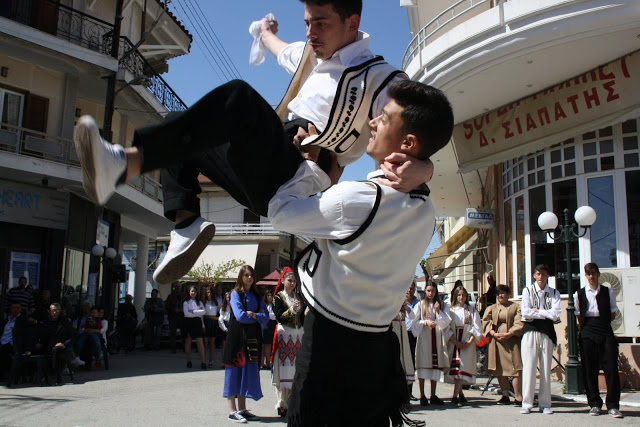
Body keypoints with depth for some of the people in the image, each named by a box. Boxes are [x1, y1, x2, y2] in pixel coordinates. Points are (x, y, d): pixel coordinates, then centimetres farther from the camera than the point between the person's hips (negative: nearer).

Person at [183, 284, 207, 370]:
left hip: (197, 322, 1)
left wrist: (193, 311, -10)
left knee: (200, 342, -8)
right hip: (189, 322, -1)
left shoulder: (199, 302, 14)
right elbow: (186, 314, -10)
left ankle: (202, 362, -9)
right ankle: (188, 361, 15)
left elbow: (204, 311, -2)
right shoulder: (186, 302, 5)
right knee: (188, 342, 4)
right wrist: (198, 313, -7)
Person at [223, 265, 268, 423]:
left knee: (248, 371, 6)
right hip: (237, 336, -6)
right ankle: (232, 410, 0)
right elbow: (240, 316, -14)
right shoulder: (236, 294, -1)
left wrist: (252, 314, -9)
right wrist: (258, 316, -2)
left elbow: (266, 318, 6)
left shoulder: (257, 296, 15)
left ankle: (242, 409, 12)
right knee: (235, 370, -4)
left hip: (253, 337, 6)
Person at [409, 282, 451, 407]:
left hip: (437, 337, 2)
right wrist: (426, 322, -14)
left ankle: (433, 395, 10)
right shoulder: (420, 305, 6)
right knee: (423, 364, -6)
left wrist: (438, 311, -10)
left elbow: (446, 322, 4)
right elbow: (414, 321, 2)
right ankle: (422, 395, -2)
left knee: (436, 365, 3)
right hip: (424, 337, -2)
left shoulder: (442, 305, 12)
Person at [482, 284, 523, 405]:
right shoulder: (491, 308, 16)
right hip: (496, 340, 3)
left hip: (511, 340, -3)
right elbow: (486, 322, 5)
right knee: (500, 369, 4)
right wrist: (494, 334, -10)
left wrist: (508, 334, -15)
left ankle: (519, 398, -7)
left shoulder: (516, 307, 7)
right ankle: (505, 396, 11)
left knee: (516, 368, -10)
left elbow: (519, 323, -3)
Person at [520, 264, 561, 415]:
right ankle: (527, 404, 2)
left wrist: (536, 310, -5)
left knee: (546, 368, 3)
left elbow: (556, 314, -6)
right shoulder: (527, 291, 5)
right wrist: (546, 314, -4)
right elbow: (525, 313, -8)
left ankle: (545, 404, 11)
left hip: (547, 332, 2)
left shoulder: (554, 293, 9)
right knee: (528, 367, -3)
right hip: (530, 330, -1)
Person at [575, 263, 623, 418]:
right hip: (587, 334, 0)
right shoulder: (579, 294, 6)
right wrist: (585, 327, 4)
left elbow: (613, 313, 12)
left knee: (611, 368, -5)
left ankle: (613, 406, 1)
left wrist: (602, 323, 4)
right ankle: (595, 404, 12)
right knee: (589, 370, 2)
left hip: (606, 332, 0)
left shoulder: (608, 292, 8)